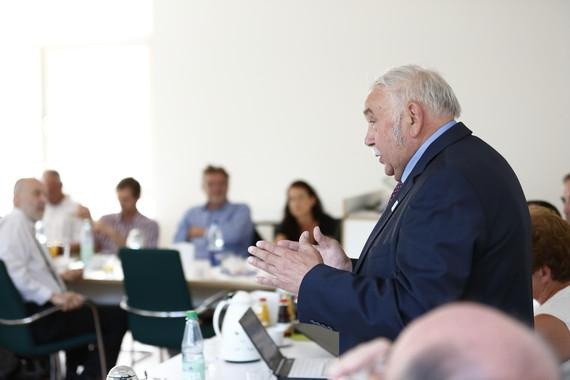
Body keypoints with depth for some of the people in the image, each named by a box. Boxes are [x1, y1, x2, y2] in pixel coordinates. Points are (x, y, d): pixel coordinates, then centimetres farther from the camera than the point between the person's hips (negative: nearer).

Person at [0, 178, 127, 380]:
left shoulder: (24, 225, 15)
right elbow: (17, 275, -27)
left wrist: (58, 278, 12)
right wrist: (53, 295, -33)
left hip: (39, 310, 11)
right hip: (37, 318, -11)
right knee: (118, 316, -9)